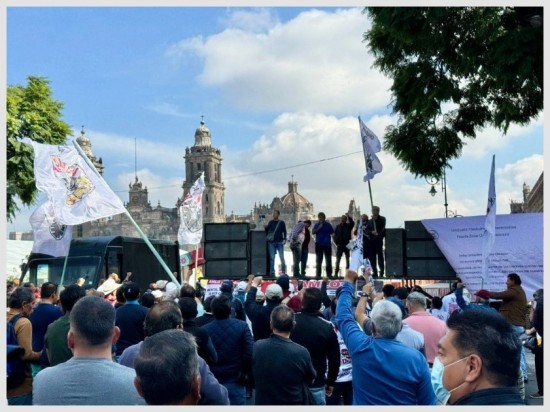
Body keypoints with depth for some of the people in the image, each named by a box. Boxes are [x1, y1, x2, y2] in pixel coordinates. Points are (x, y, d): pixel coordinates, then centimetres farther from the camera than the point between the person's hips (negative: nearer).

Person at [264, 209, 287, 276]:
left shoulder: (281, 223, 6)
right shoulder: (270, 222, 9)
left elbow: (284, 232, 7)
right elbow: (267, 231, 9)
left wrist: (284, 239, -7)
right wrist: (265, 228, -12)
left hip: (280, 243, -1)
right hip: (271, 242, 1)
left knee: (282, 257, 0)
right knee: (272, 258, 0)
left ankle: (283, 272, 10)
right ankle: (272, 272, 5)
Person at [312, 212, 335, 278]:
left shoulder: (328, 225, 2)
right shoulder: (316, 225, 6)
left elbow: (333, 232, 2)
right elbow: (313, 232, -6)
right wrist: (318, 228, -18)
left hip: (327, 244, -1)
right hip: (319, 244, 1)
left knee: (328, 260, 3)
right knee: (319, 260, 4)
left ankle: (329, 274, 8)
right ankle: (318, 275, 9)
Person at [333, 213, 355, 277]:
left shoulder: (348, 226, 3)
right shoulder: (337, 226, 4)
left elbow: (352, 223, -18)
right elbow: (335, 235, 4)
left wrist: (349, 217, -30)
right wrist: (337, 243, -5)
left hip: (346, 244, 0)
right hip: (340, 245, 0)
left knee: (347, 258, 5)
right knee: (338, 259, -1)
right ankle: (336, 272, 0)